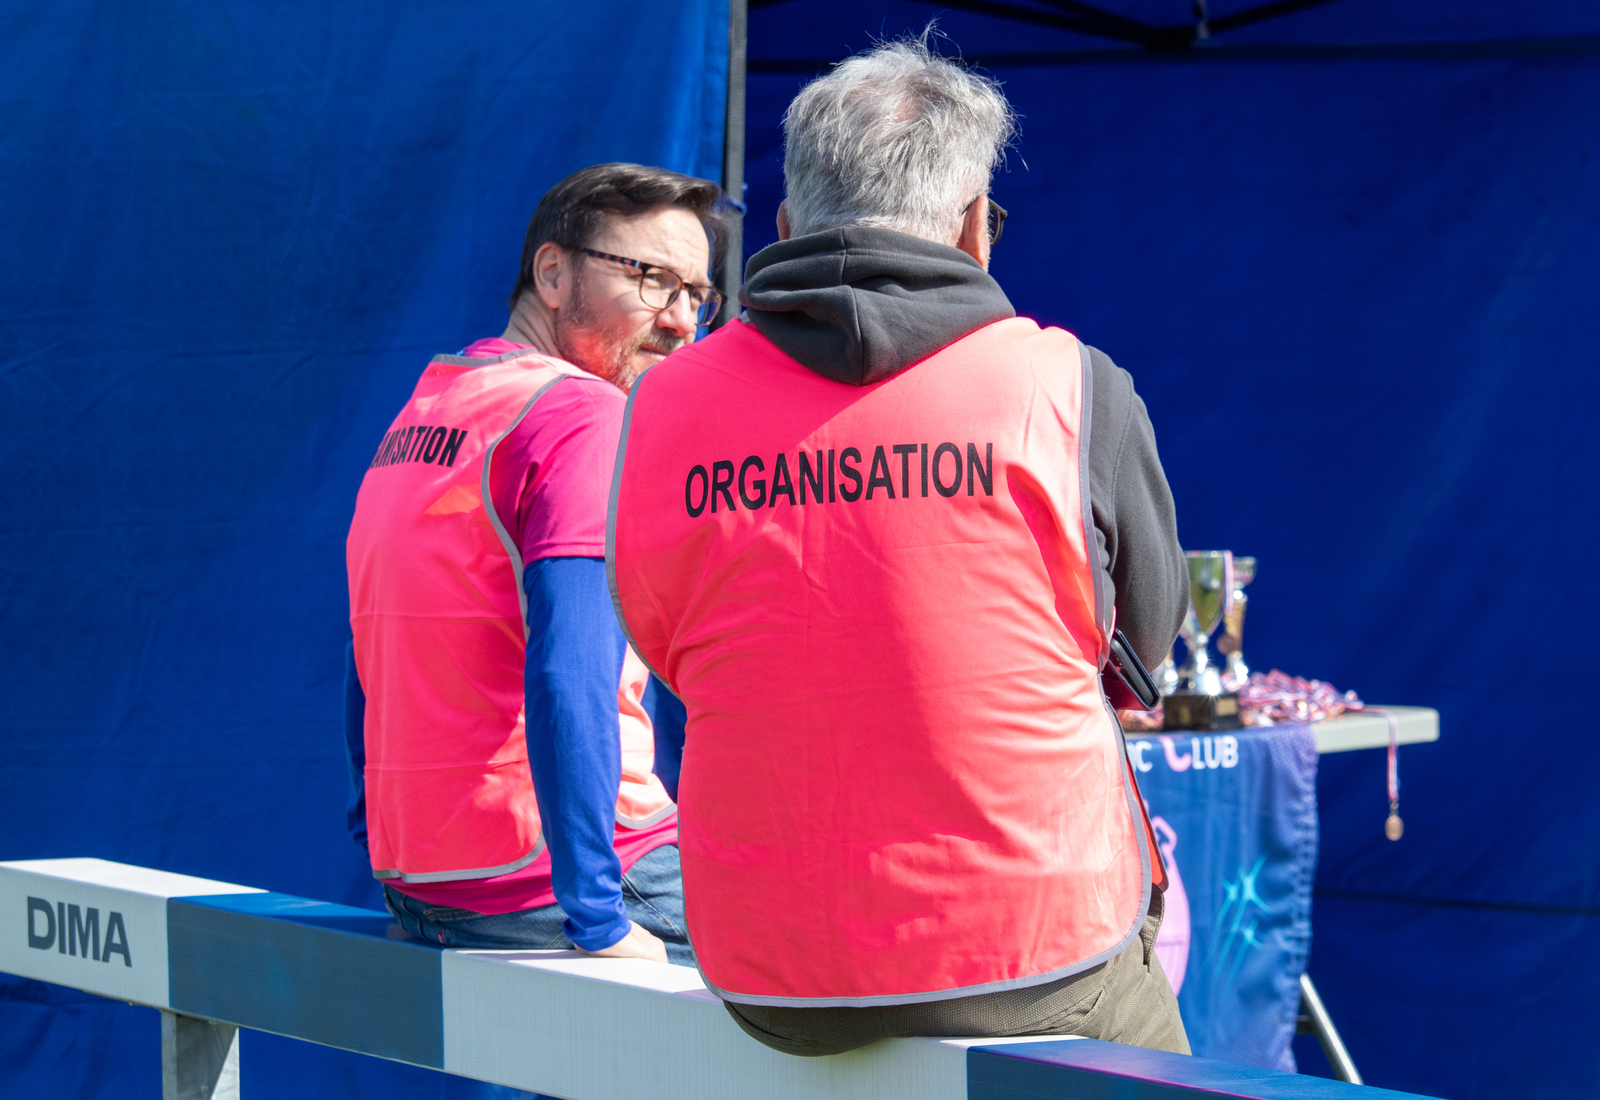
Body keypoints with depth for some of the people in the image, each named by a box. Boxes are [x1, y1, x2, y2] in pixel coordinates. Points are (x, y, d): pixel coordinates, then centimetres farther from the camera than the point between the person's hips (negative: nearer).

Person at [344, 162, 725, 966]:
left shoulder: (418, 411, 17)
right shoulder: (585, 415, -12)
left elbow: (375, 659, 22)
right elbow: (571, 676, -23)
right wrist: (601, 922, -23)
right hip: (541, 893, -9)